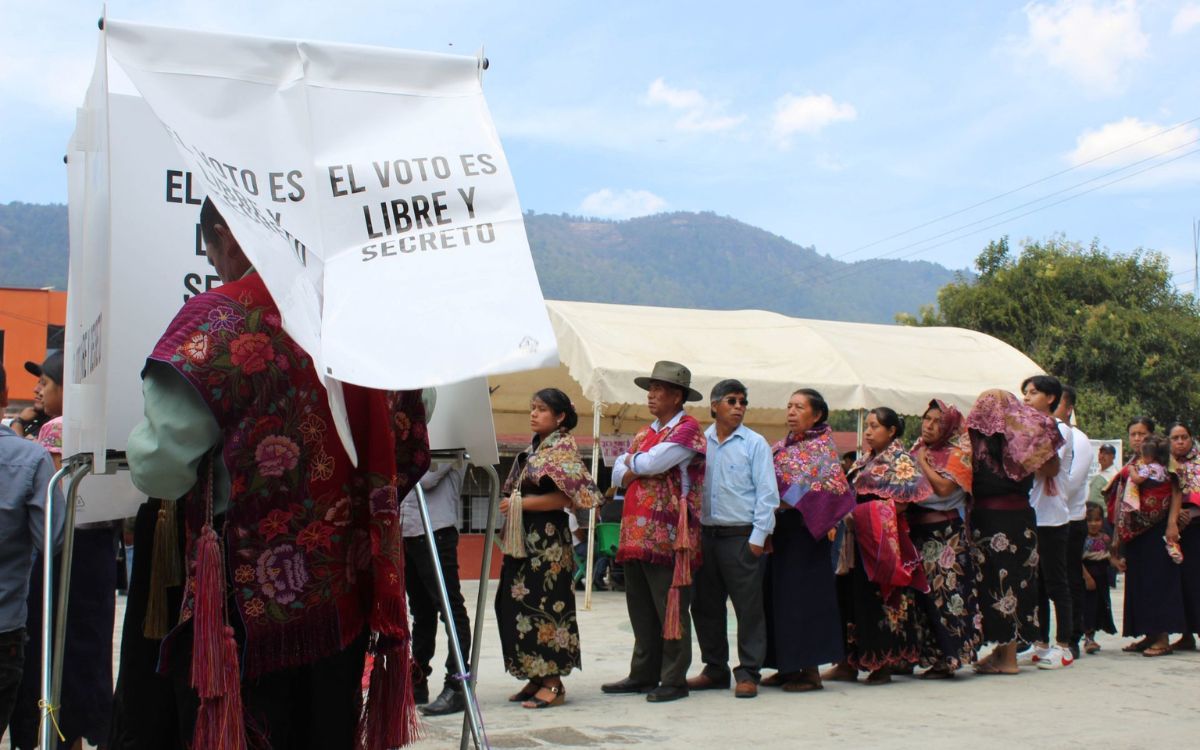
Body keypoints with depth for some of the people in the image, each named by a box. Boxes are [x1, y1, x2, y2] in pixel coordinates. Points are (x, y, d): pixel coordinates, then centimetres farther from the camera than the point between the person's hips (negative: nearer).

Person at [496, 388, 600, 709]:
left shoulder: (563, 448, -6)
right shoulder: (533, 449, 18)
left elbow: (565, 496, -17)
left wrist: (519, 504, -16)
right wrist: (507, 504, 6)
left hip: (547, 539, -8)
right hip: (523, 538, 8)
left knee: (545, 606, -7)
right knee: (516, 605, 7)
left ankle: (553, 683, -1)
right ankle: (535, 677, 15)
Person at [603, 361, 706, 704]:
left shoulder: (688, 428, -5)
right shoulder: (644, 434, 21)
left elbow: (651, 463, -16)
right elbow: (618, 474, 13)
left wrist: (632, 461, 5)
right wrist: (643, 467, -6)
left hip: (668, 535, -8)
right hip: (635, 534, 8)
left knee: (669, 608, -3)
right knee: (641, 609, 11)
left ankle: (674, 680, 3)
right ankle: (643, 675, 19)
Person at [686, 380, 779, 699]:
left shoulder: (755, 443, 0)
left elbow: (766, 493, -3)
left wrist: (758, 537, -9)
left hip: (741, 536, -4)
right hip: (707, 535, 4)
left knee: (748, 606, -2)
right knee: (705, 605, 10)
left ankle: (748, 673, 7)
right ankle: (715, 669, 22)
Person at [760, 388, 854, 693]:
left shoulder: (822, 446, -5)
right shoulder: (782, 446, 16)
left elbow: (830, 486, -17)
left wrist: (788, 501, -18)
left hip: (804, 531, -7)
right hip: (780, 531, 7)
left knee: (803, 596, -7)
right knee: (779, 597, 8)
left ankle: (810, 671, -2)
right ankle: (788, 666, 16)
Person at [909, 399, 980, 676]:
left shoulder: (957, 454, -2)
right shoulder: (918, 450, 16)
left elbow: (944, 487, -17)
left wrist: (923, 463, -7)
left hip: (945, 533, -6)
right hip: (917, 531, 6)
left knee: (943, 593, -8)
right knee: (920, 593, 5)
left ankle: (947, 660, -4)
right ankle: (922, 654, 12)